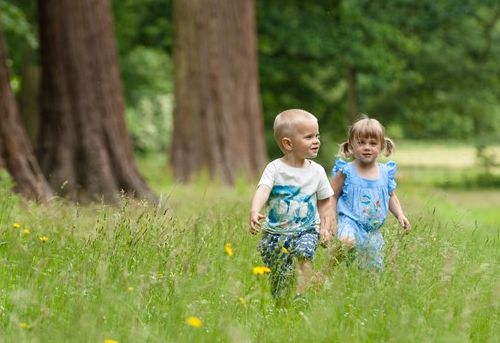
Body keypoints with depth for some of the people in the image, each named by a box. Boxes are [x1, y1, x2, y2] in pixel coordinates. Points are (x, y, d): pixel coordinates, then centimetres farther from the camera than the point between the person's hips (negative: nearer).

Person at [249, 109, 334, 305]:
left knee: (304, 253, -28)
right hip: (275, 231, 0)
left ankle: (300, 296, -26)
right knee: (275, 273, 1)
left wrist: (326, 227, 1)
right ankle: (280, 305, 21)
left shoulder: (317, 171, 2)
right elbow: (263, 190, -23)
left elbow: (326, 201, 12)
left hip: (306, 230, 1)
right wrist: (255, 211, -42)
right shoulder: (275, 168, -7)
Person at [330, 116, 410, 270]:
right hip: (350, 222, -5)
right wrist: (330, 220, -7)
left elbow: (391, 197, 20)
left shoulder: (385, 172, 7)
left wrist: (400, 215, 6)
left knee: (374, 268, 6)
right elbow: (333, 197, 1)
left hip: (373, 231, 5)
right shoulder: (346, 171, -5)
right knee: (347, 243, -37)